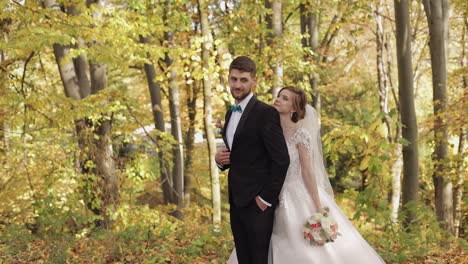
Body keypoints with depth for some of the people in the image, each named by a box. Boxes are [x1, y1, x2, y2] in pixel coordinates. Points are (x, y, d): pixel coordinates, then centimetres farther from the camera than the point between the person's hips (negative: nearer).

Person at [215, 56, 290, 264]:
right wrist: (220, 159, 1)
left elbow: (281, 160, -16)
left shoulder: (266, 113, -12)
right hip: (236, 200, 8)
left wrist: (267, 198, -16)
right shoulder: (230, 113, 14)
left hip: (257, 202, -8)